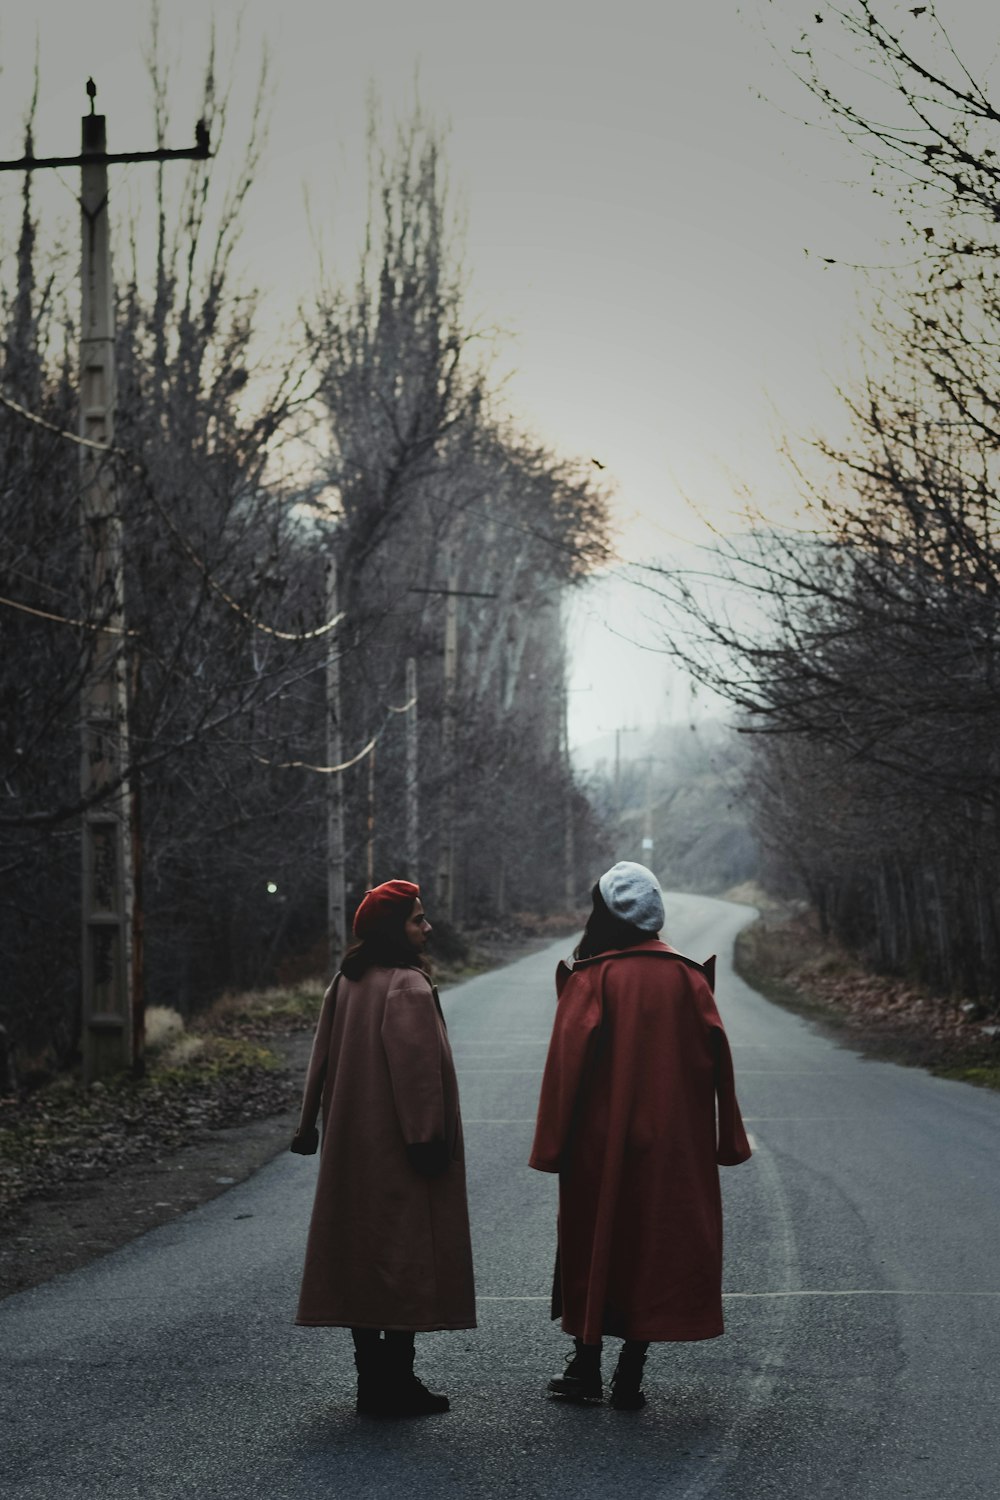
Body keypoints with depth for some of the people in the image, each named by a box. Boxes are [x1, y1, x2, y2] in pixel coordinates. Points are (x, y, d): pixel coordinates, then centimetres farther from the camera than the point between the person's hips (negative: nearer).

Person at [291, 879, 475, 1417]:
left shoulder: (344, 985, 10)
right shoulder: (408, 987, -15)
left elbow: (322, 1059, 14)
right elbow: (416, 1069, -20)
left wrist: (308, 1126, 18)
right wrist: (427, 1139, -18)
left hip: (351, 1148, 8)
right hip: (397, 1147, -8)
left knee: (360, 1248, 11)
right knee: (404, 1253, -3)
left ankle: (371, 1380, 16)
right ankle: (396, 1383, -2)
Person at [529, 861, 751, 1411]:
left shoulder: (590, 979, -8)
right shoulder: (687, 977, 0)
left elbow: (567, 1062, -10)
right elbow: (715, 1058, 1)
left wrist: (555, 1145, -4)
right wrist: (726, 1141, 7)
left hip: (600, 1140, -2)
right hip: (670, 1142, 2)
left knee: (594, 1243, 10)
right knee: (657, 1241, 7)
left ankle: (587, 1364, 16)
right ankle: (630, 1375, 7)